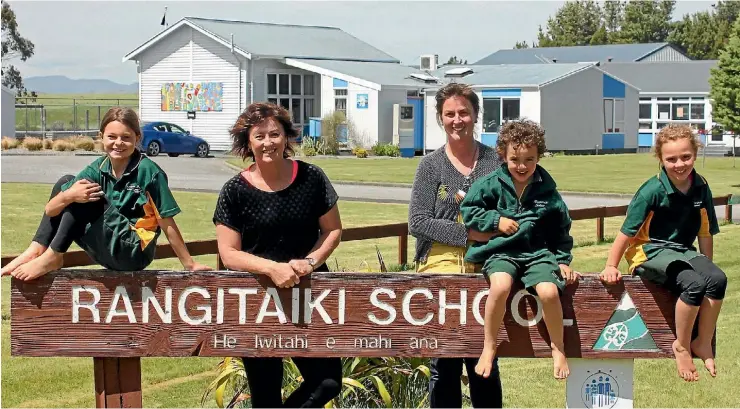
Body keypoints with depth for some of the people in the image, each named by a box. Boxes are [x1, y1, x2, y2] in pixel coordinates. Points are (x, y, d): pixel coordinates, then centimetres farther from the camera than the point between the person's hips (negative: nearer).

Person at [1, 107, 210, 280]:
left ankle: (52, 258, -12)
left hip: (135, 252, -6)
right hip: (107, 249, 6)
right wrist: (69, 196, -27)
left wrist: (190, 265, -9)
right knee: (67, 182, -1)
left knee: (88, 198, -21)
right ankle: (36, 251, -6)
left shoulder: (148, 171, -13)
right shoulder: (97, 170, 0)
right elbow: (50, 210, -4)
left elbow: (167, 223, -10)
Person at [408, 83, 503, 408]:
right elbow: (417, 222, -3)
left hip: (484, 263, 1)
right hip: (441, 262, 0)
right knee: (444, 362, 1)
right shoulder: (431, 166, 5)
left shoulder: (495, 161, 7)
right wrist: (468, 233, -11)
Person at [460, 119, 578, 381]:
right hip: (501, 251, -1)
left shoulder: (547, 190, 5)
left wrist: (563, 260, 9)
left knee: (549, 291, -28)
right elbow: (468, 211, 5)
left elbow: (561, 230, 16)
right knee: (501, 285, -34)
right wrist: (496, 220, -6)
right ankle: (489, 348, -16)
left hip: (538, 252, 1)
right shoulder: (492, 184, 1)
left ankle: (558, 349, -2)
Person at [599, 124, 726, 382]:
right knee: (694, 284, -32)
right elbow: (628, 232, -8)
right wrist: (611, 266, -6)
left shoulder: (701, 189, 1)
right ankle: (682, 347, -11)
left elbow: (705, 233, 12)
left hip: (683, 252, 5)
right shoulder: (653, 191, -14)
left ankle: (704, 343, -8)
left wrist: (707, 266, 13)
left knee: (717, 279, -25)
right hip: (650, 253, -5)